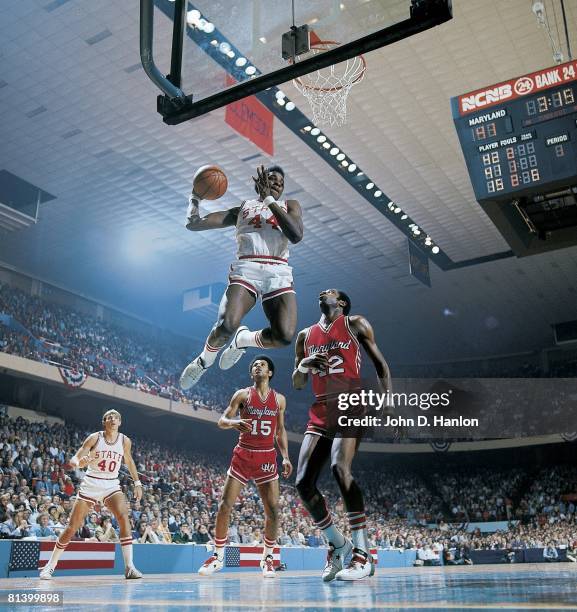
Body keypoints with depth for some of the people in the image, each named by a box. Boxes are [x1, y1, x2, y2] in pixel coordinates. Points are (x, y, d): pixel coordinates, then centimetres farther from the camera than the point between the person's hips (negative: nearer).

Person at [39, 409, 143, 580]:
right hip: (91, 484, -1)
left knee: (124, 517, -22)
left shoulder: (125, 441, 0)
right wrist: (79, 463, -38)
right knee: (72, 527, 1)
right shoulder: (95, 437, -8)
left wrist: (137, 483, 13)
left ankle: (129, 567, -21)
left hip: (111, 485, 1)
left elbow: (129, 462, 18)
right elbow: (73, 460, -14)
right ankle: (50, 566, 20)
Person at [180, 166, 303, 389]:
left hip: (279, 273, 1)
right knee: (227, 325, -29)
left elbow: (296, 236, -3)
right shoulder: (242, 208, 23)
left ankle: (244, 339, 10)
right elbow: (193, 223, 21)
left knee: (285, 336, -24)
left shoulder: (289, 205, 22)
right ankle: (204, 359, 6)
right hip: (246, 269, -1)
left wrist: (269, 199, -2)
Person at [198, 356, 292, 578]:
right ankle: (218, 557, 10)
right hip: (243, 454, -1)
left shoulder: (279, 399, 8)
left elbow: (281, 430, 14)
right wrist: (234, 422, -27)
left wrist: (285, 457, 3)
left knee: (273, 510, -3)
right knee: (225, 505, -4)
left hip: (267, 457, 1)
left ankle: (267, 558, 15)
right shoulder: (243, 395, 1)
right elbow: (222, 421, -4)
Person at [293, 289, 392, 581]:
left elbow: (379, 363, 6)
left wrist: (388, 401, -8)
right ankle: (337, 544, 14)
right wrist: (303, 364, -3)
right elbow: (297, 384, 20)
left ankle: (362, 553, -20)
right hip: (320, 411, 6)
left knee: (340, 469, -28)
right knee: (303, 482, -4)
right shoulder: (306, 335, 19)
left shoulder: (355, 325, 8)